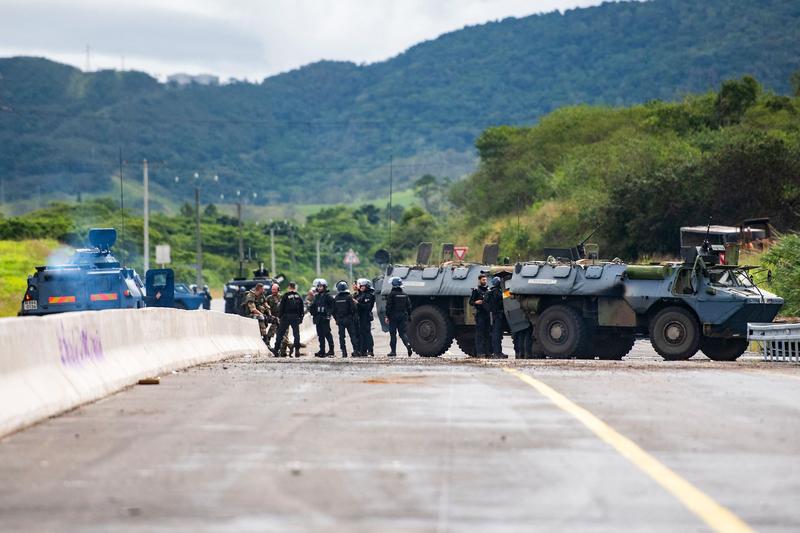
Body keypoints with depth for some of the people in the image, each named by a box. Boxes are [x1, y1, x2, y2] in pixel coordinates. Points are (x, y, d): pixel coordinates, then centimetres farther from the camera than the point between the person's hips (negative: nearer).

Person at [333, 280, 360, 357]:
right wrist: (354, 317, 4)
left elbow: (333, 310, 5)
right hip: (349, 319, -2)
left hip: (340, 320, 2)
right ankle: (356, 350, -6)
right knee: (353, 335, 1)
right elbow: (354, 309, -10)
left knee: (341, 336, 6)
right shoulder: (349, 297, -10)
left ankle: (344, 352, 2)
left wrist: (336, 319, 15)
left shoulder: (336, 299, 0)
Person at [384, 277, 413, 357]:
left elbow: (388, 306, -11)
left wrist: (387, 316, -6)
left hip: (393, 316, -4)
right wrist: (408, 316, 16)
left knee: (393, 334, 4)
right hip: (403, 316, 4)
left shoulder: (391, 294, -8)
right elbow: (409, 306, 9)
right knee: (403, 332, 5)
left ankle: (393, 351, 7)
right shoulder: (404, 294, 8)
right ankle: (408, 344, -22)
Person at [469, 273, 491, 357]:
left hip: (488, 313, 6)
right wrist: (476, 302, -21)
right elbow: (470, 302, -2)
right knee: (480, 333, -9)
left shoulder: (488, 290, 16)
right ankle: (479, 352, -11)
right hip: (480, 314, -6)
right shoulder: (476, 290, 1)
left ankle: (486, 351, 11)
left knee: (487, 334, 7)